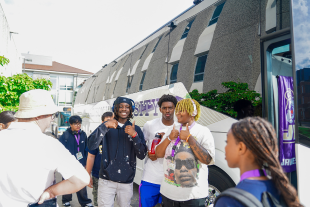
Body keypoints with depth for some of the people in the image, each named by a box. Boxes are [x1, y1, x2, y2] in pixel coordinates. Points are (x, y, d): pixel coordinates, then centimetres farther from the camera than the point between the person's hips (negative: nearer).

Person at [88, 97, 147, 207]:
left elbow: (142, 155, -5)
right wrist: (105, 126, -25)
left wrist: (134, 135, -19)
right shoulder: (106, 126, 1)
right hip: (106, 180, -1)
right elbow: (91, 146, -12)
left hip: (127, 181, 2)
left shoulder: (136, 129, 2)